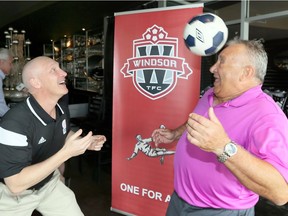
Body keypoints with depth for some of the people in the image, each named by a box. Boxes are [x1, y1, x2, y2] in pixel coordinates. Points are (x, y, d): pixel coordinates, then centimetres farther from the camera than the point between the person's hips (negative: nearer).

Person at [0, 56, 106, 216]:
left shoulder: (62, 108, -10)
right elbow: (16, 184, -33)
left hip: (49, 183, 6)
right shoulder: (15, 123, -33)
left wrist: (86, 142, -9)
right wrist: (66, 153, -38)